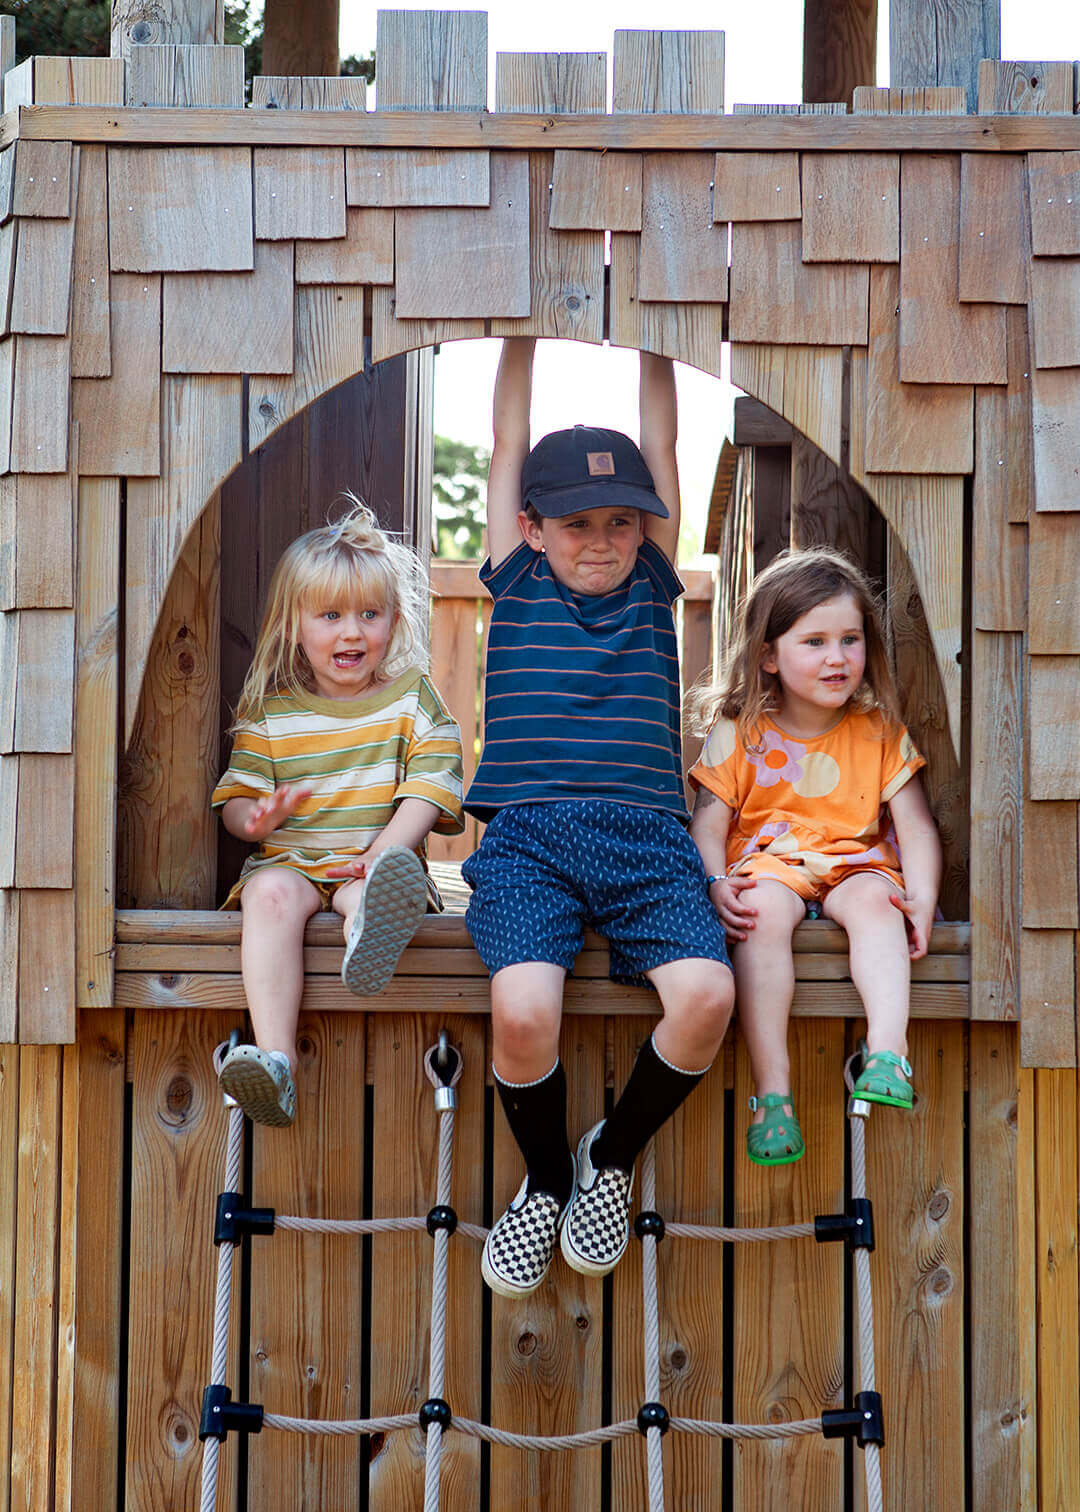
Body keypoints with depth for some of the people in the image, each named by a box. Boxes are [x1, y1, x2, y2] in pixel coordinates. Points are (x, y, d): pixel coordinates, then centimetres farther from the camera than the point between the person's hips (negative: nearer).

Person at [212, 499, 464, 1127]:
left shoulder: (412, 698, 8)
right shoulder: (270, 711, 11)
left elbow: (428, 791, -2)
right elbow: (236, 798, 12)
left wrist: (383, 854, -19)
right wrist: (256, 817, -14)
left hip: (378, 859, -1)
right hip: (290, 858, 1)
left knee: (363, 891, -36)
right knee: (272, 895, -33)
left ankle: (371, 936, -75)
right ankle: (275, 1057, -47)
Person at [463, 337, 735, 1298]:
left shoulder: (652, 587, 20)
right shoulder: (517, 585, 17)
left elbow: (661, 445, 21)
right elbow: (508, 444, 19)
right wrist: (523, 337, 20)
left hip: (646, 835, 2)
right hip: (527, 833, -1)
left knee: (707, 994, -25)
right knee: (522, 1010, -28)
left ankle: (612, 1157, 5)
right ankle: (545, 1180, 4)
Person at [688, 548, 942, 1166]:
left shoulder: (880, 733, 5)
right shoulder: (739, 733, 3)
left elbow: (917, 828, 2)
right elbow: (709, 822, 0)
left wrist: (923, 898, -14)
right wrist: (716, 883, -20)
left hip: (856, 860, 1)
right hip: (767, 860, -1)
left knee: (874, 900, -33)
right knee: (764, 910, -34)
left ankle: (888, 1047, -46)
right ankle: (772, 1088, -36)